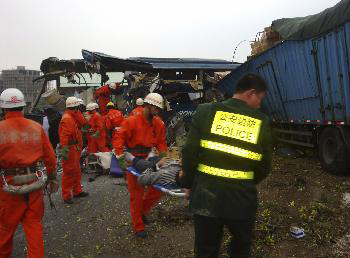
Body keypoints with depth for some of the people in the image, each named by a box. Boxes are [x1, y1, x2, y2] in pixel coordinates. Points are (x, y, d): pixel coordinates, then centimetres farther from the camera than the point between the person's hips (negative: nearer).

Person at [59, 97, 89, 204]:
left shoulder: (72, 117, 16)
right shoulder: (67, 118, -17)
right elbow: (64, 136, -24)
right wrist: (64, 150, -27)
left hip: (75, 149, 11)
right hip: (70, 149, -11)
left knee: (77, 171, 18)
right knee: (69, 172, -4)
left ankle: (77, 191, 30)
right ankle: (66, 195, 5)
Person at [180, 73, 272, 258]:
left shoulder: (206, 111, -6)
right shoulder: (261, 121, -3)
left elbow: (190, 153, -8)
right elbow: (264, 167, 3)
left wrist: (188, 183, 7)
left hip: (206, 196, 0)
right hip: (242, 200, 1)